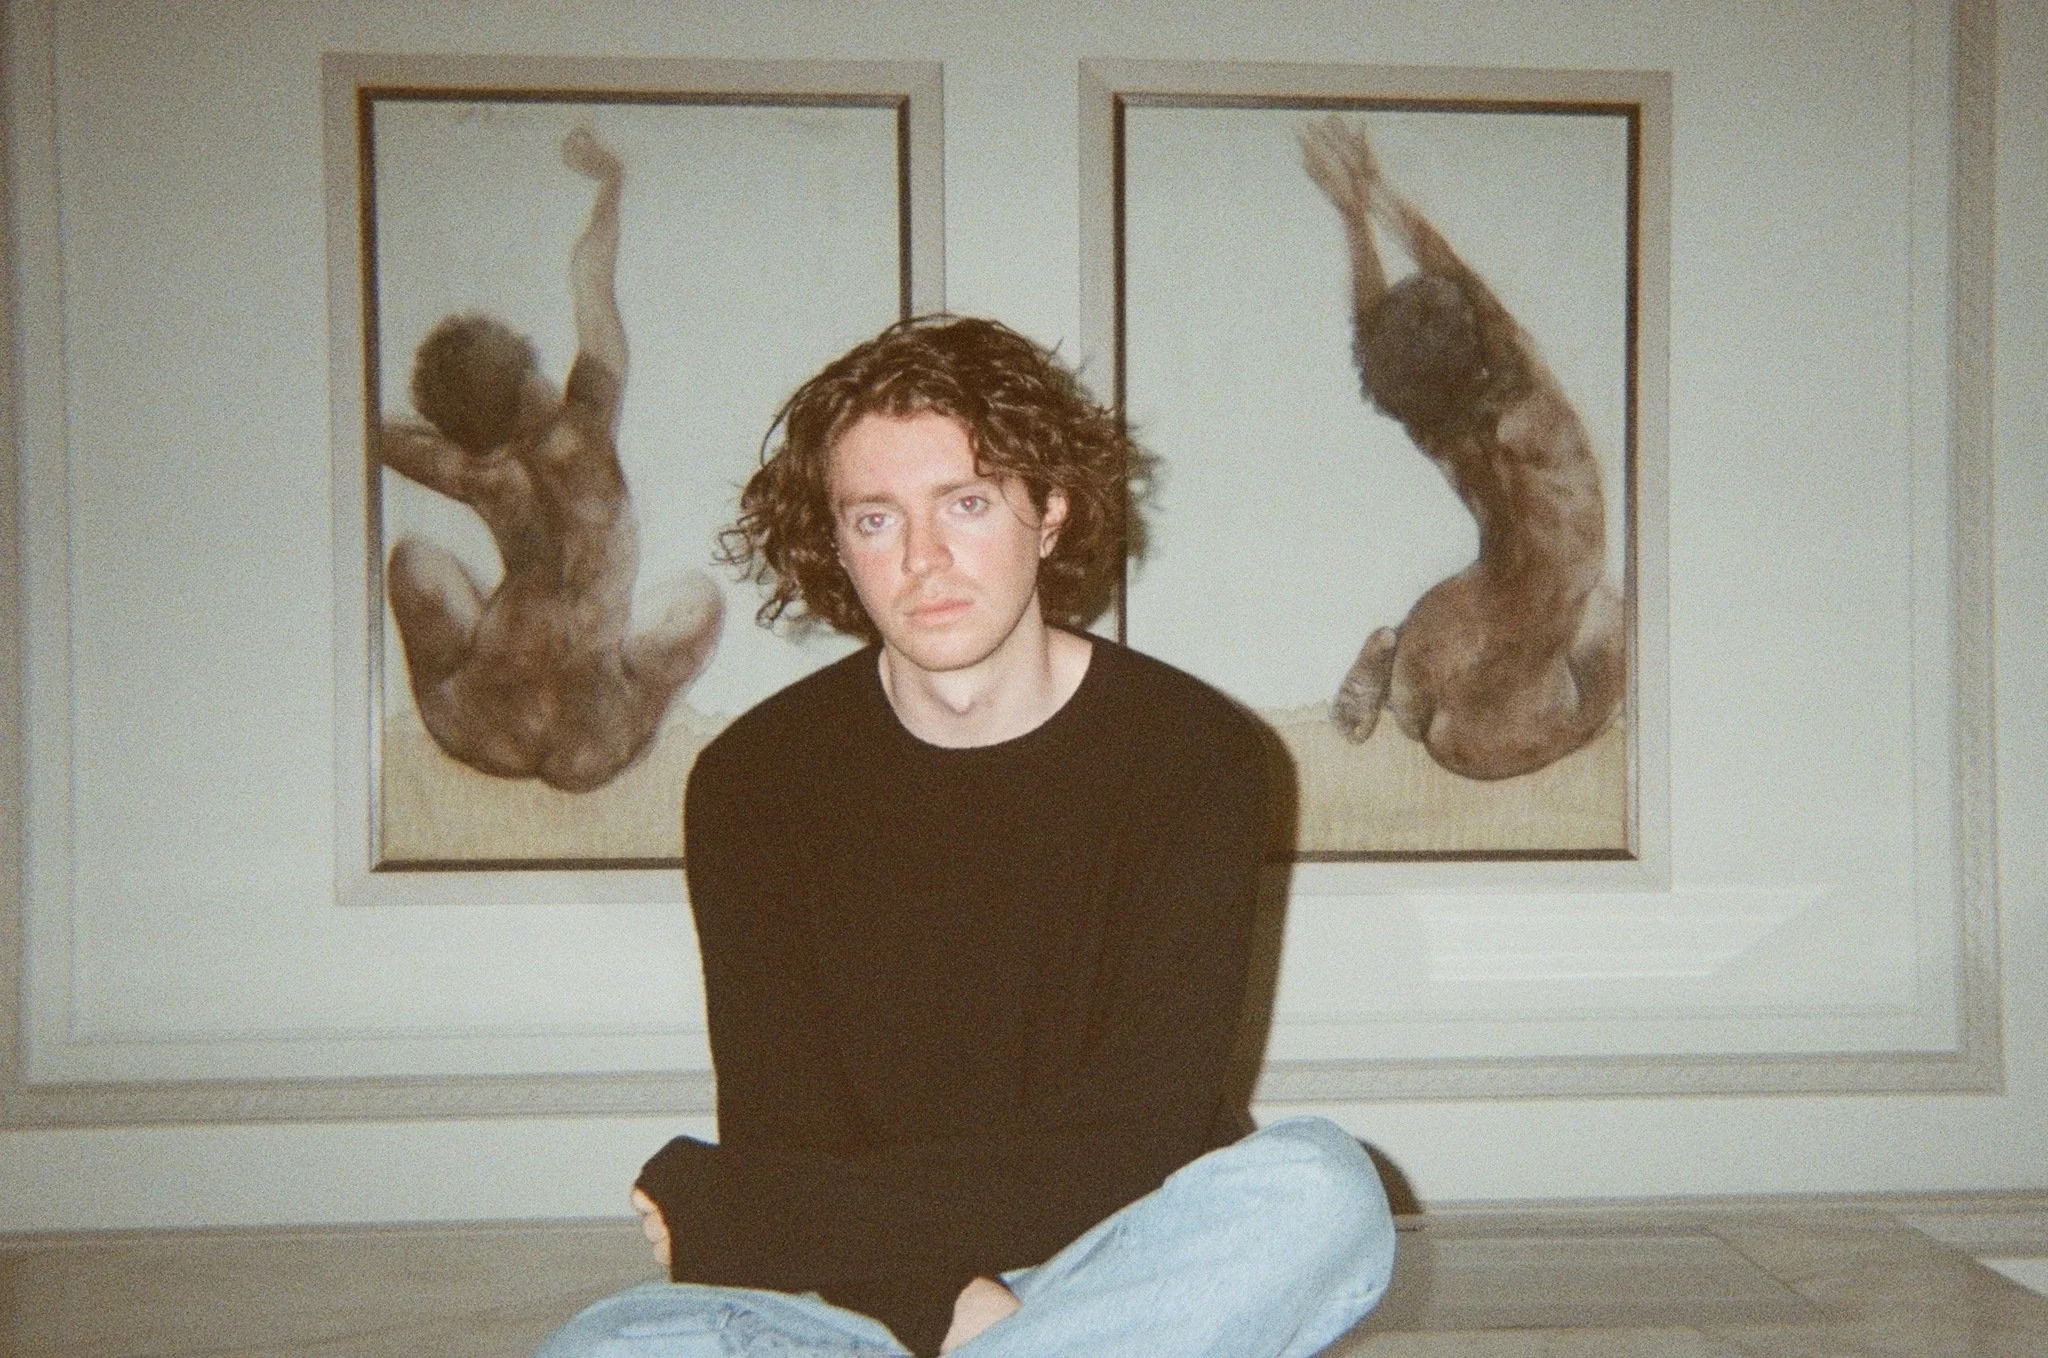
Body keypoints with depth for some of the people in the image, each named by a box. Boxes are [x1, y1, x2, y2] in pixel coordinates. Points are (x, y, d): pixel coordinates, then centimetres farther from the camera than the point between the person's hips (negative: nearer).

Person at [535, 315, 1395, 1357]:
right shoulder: (752, 782, -5)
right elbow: (782, 1149, -7)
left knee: (1320, 1192, -31)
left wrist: (726, 1215, -15)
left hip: (1126, 1267, 0)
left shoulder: (1195, 755, -11)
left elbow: (1134, 1143, -17)